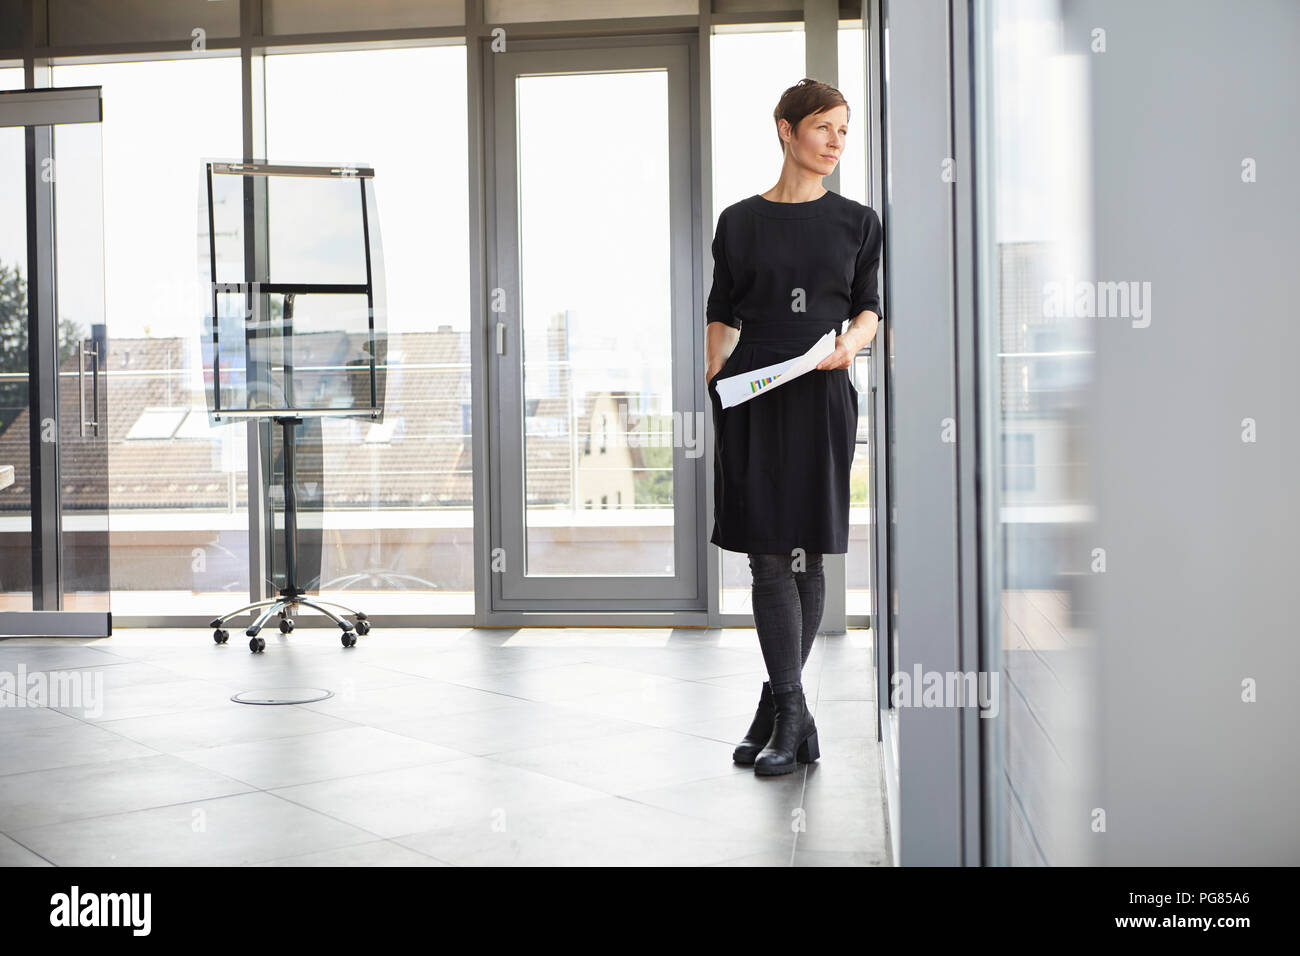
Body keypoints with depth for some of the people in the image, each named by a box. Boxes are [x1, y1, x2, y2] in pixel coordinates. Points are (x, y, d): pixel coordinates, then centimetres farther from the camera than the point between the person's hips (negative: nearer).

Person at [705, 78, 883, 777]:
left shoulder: (856, 220, 10)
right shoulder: (740, 222, 8)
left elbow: (870, 307, 13)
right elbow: (722, 316, 9)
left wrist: (853, 339, -8)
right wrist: (715, 383, -1)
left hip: (822, 397, 1)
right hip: (752, 397, -1)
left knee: (805, 554, 3)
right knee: (770, 555, -5)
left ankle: (779, 705, 16)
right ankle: (791, 716, 0)